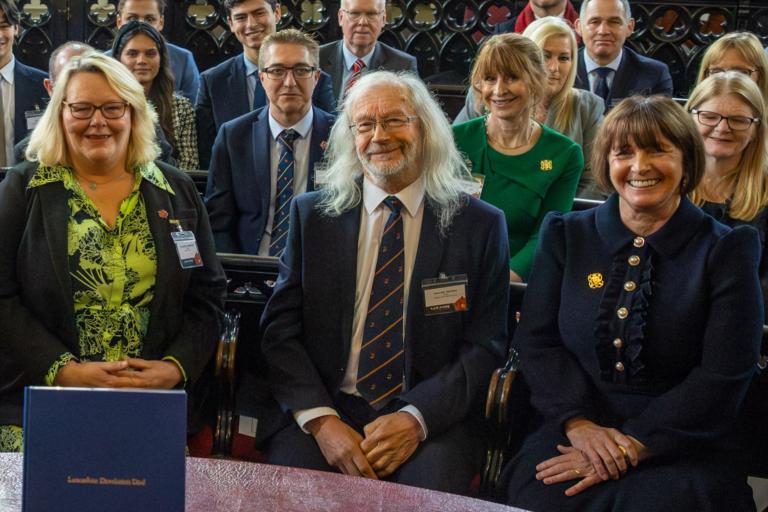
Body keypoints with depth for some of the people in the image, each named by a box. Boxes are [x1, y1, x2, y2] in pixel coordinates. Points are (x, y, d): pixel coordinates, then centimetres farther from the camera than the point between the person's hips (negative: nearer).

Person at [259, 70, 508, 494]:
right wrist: (320, 420, -13)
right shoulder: (312, 215, 8)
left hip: (431, 418, -1)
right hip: (324, 408, 2)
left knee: (432, 489, -31)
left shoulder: (480, 225, 4)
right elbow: (280, 329, 3)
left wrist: (416, 419, -14)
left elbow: (485, 346, 1)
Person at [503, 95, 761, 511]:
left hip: (679, 450, -1)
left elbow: (723, 376, -6)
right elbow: (536, 339, 5)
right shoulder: (565, 236, 10)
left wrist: (631, 446, -14)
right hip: (569, 435, 2)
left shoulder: (727, 251, 1)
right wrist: (578, 422, -12)